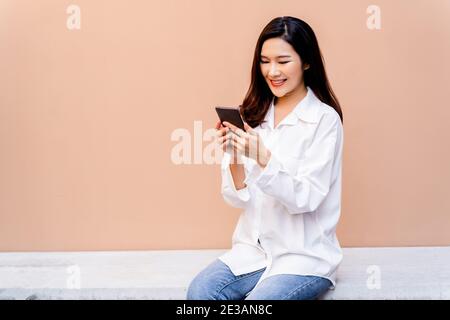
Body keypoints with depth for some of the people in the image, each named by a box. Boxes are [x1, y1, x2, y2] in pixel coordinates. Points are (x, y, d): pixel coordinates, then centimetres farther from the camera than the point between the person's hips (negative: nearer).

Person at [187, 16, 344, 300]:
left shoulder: (324, 119, -9)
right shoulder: (253, 115, 4)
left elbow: (305, 199, -16)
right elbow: (238, 198, 2)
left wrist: (264, 158, -30)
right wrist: (233, 157, -18)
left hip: (304, 256, -3)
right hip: (254, 249, 4)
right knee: (199, 292, -20)